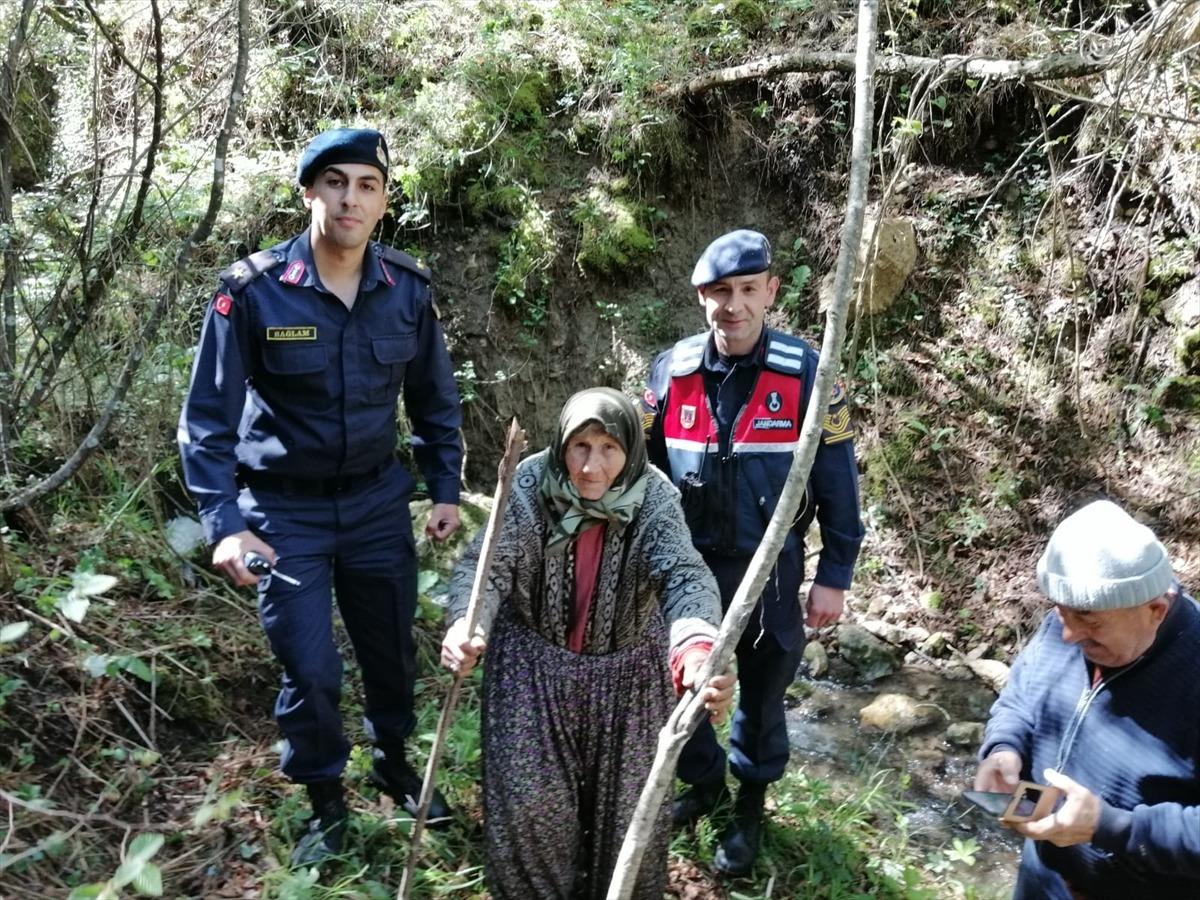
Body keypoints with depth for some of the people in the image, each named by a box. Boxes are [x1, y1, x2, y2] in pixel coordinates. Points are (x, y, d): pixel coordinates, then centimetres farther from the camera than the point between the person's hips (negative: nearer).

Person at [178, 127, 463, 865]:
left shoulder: (408, 289, -6)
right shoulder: (253, 290, -16)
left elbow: (435, 399, 7)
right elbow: (209, 415, -12)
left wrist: (445, 490, 5)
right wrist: (223, 522, -21)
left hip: (378, 500, 3)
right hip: (284, 509, -3)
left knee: (392, 646, 16)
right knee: (310, 671, 2)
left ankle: (394, 762, 44)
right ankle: (326, 803, 29)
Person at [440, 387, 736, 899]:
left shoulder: (654, 498, -21)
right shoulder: (531, 485, -19)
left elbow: (684, 575, -36)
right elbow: (487, 562, -27)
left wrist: (697, 652, -57)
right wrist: (466, 624, -50)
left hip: (626, 670, 1)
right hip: (533, 664, 0)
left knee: (627, 799, 12)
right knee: (529, 799, 5)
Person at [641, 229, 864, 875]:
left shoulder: (805, 372, -13)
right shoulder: (672, 369, -6)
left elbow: (836, 482, -7)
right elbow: (645, 467, 5)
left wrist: (834, 577, -7)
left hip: (769, 569, -2)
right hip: (685, 565, 2)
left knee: (761, 691, 15)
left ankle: (751, 803, 39)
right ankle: (703, 781, 41)